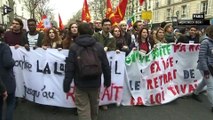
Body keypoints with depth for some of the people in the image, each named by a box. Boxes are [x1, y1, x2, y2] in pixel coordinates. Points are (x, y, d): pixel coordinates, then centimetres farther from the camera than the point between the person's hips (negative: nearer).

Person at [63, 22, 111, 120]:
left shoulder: (74, 47, -8)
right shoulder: (99, 46, -1)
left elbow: (69, 68, -11)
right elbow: (106, 66, 1)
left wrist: (66, 85, -4)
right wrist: (107, 81, 13)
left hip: (80, 83, -3)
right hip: (95, 83, 3)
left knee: (83, 108, 4)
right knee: (94, 105, 24)